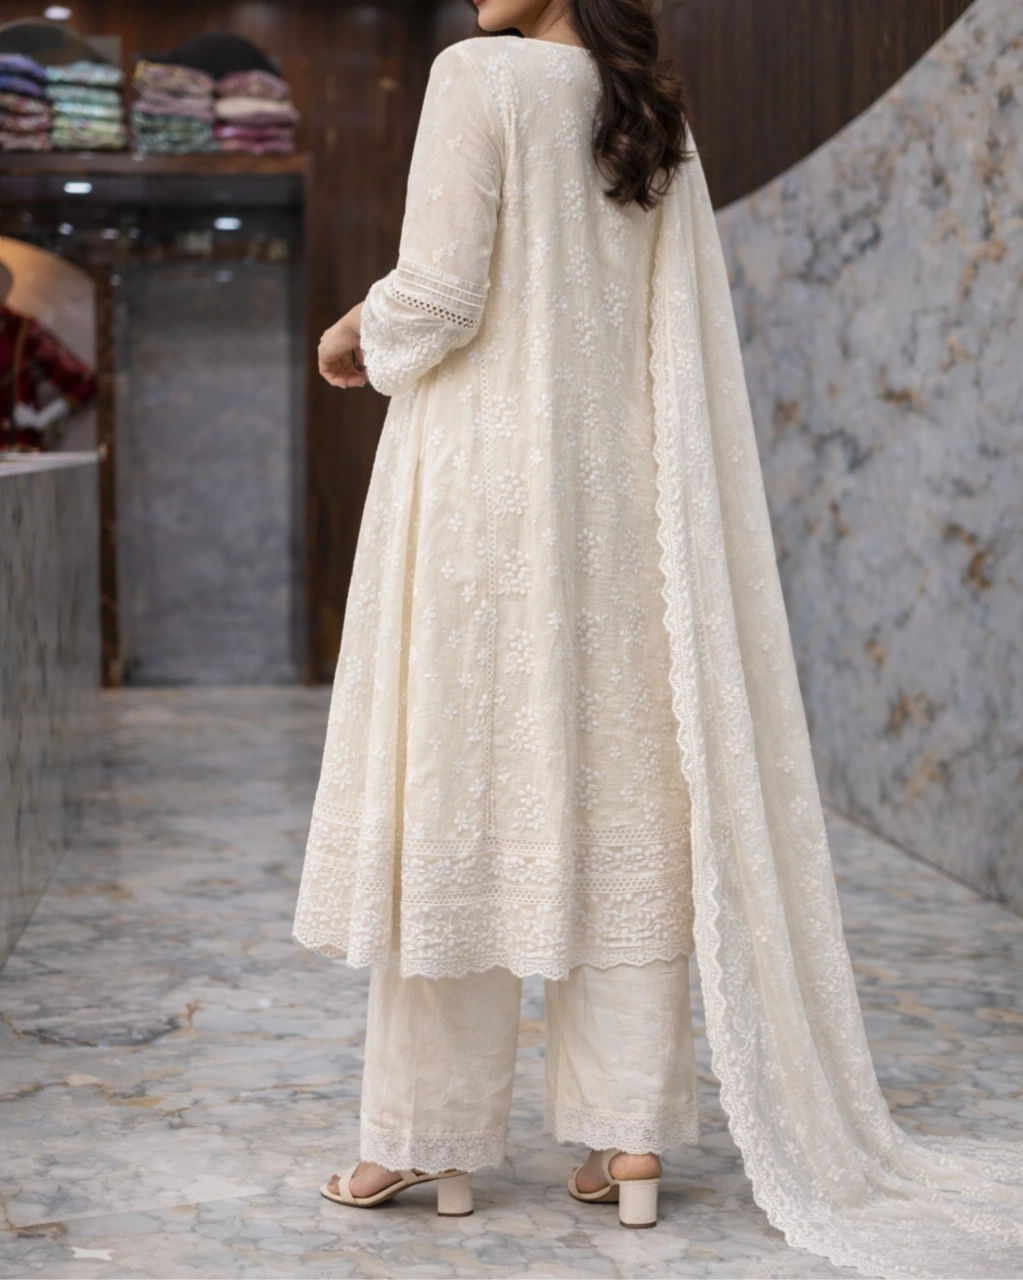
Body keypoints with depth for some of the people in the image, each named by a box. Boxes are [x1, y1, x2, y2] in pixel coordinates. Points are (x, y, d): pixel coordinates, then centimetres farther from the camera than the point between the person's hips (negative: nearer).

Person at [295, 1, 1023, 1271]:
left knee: (456, 796, 0)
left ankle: (434, 1135, 7)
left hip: (483, 487, -6)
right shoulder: (655, 118, 12)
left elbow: (439, 294, -14)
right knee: (618, 801, 6)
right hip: (617, 496, 6)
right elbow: (672, 336, 12)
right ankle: (631, 1133, 8)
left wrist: (365, 333, 8)